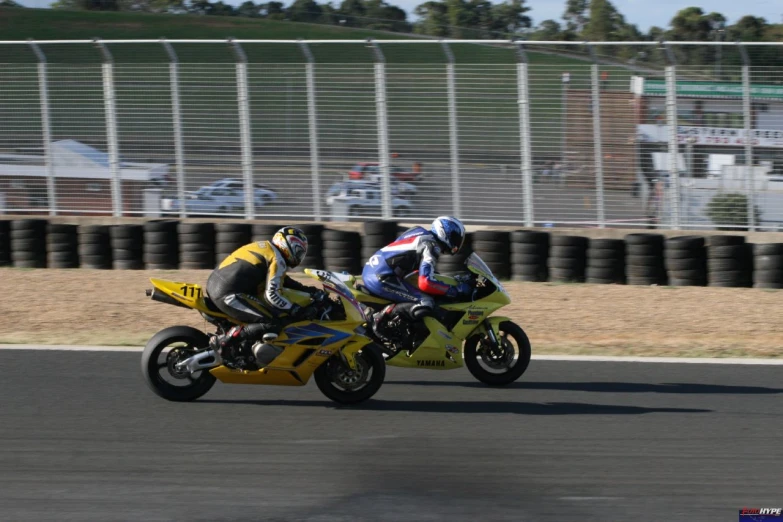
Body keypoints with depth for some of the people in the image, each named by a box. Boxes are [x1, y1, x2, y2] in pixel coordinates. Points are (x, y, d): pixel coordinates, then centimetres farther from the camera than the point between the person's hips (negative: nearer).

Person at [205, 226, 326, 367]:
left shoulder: (265, 248, 21)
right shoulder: (277, 260, -8)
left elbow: (278, 279, 32)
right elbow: (272, 295, -17)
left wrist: (307, 289, 27)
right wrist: (298, 311, -12)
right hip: (230, 296, -10)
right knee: (275, 322, -17)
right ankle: (226, 339, -18)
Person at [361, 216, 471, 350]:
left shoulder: (421, 233, 19)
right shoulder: (431, 247, -8)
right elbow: (425, 283, -20)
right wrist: (456, 289, -12)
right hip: (381, 277, -10)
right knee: (426, 304, -20)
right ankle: (380, 316, -19)